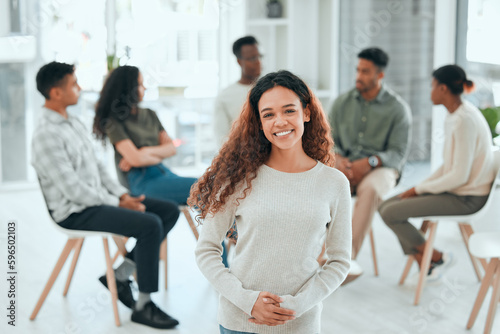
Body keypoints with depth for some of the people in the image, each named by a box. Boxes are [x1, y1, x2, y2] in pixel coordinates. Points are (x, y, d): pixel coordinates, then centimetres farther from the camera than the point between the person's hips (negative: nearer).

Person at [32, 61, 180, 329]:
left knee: (169, 211, 2)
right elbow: (73, 189, -21)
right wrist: (118, 204, -15)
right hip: (76, 213, -10)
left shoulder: (73, 123, 13)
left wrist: (123, 195, 2)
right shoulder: (46, 136, -17)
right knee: (150, 224, -26)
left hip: (99, 199, 10)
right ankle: (143, 306, -16)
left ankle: (120, 276, 5)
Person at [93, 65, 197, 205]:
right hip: (141, 181, -7)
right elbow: (136, 159, -14)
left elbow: (171, 148, 11)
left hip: (162, 172, 7)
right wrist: (159, 157, 4)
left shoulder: (149, 115, 19)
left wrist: (146, 151, -6)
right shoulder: (114, 122, -3)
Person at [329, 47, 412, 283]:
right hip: (345, 167, 3)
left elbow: (398, 154, -5)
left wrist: (369, 162, -22)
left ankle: (349, 257, -42)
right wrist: (338, 159, -12)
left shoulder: (398, 108, -1)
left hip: (381, 168, -3)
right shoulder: (342, 103, 9)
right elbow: (331, 141, 12)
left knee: (370, 190, -40)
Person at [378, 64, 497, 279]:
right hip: (455, 190, 10)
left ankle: (435, 257, 4)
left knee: (391, 213, -16)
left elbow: (460, 176, -23)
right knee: (386, 205, 4)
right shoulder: (453, 116, 9)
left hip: (467, 199, -10)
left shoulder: (465, 121, -22)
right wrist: (420, 187, 3)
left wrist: (420, 189, -13)